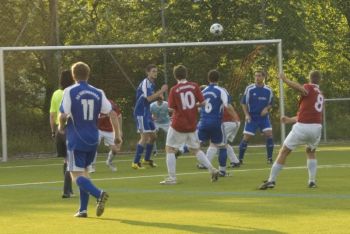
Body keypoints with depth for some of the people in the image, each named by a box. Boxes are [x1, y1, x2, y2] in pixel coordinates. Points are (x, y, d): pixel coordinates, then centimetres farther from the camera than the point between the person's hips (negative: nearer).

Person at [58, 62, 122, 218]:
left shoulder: (70, 92, -8)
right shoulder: (98, 93, 5)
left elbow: (63, 115, -14)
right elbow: (112, 114, 1)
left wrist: (61, 126, 8)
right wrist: (117, 135, 9)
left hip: (76, 140, -5)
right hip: (93, 140, 5)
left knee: (77, 175, -4)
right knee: (84, 171, 20)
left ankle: (99, 194, -30)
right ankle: (83, 209, 15)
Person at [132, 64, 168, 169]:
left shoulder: (152, 84, 13)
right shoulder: (145, 83, -16)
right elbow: (149, 98, -25)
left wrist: (159, 95, 3)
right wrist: (161, 91, -22)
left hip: (147, 113, 10)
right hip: (141, 113, -10)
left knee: (153, 136, 15)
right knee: (145, 137, -13)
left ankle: (147, 159, 29)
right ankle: (136, 162, -12)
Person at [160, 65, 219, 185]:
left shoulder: (174, 90, -10)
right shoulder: (194, 86, -2)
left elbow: (172, 108, -9)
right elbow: (203, 102, -4)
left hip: (178, 125, -4)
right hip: (192, 125, 4)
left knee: (170, 149, 6)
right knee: (196, 149, 20)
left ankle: (172, 178, 0)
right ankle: (212, 169, 7)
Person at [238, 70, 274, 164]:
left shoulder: (268, 90, -1)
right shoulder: (249, 89, -6)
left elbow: (271, 104, 10)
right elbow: (243, 103, 0)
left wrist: (266, 109, -12)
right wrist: (246, 114, -11)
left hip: (264, 117, 1)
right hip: (251, 117, -1)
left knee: (269, 135, -14)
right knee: (246, 138, -4)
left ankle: (270, 158, -3)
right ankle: (240, 159, 9)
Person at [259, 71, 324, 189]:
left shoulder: (309, 88, 1)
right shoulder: (320, 94, 22)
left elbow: (302, 89, -27)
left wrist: (286, 80, -24)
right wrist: (291, 120, 36)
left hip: (302, 126, -6)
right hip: (317, 127, 6)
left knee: (283, 152, 5)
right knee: (311, 152, 30)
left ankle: (271, 180, 1)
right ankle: (312, 181, 18)